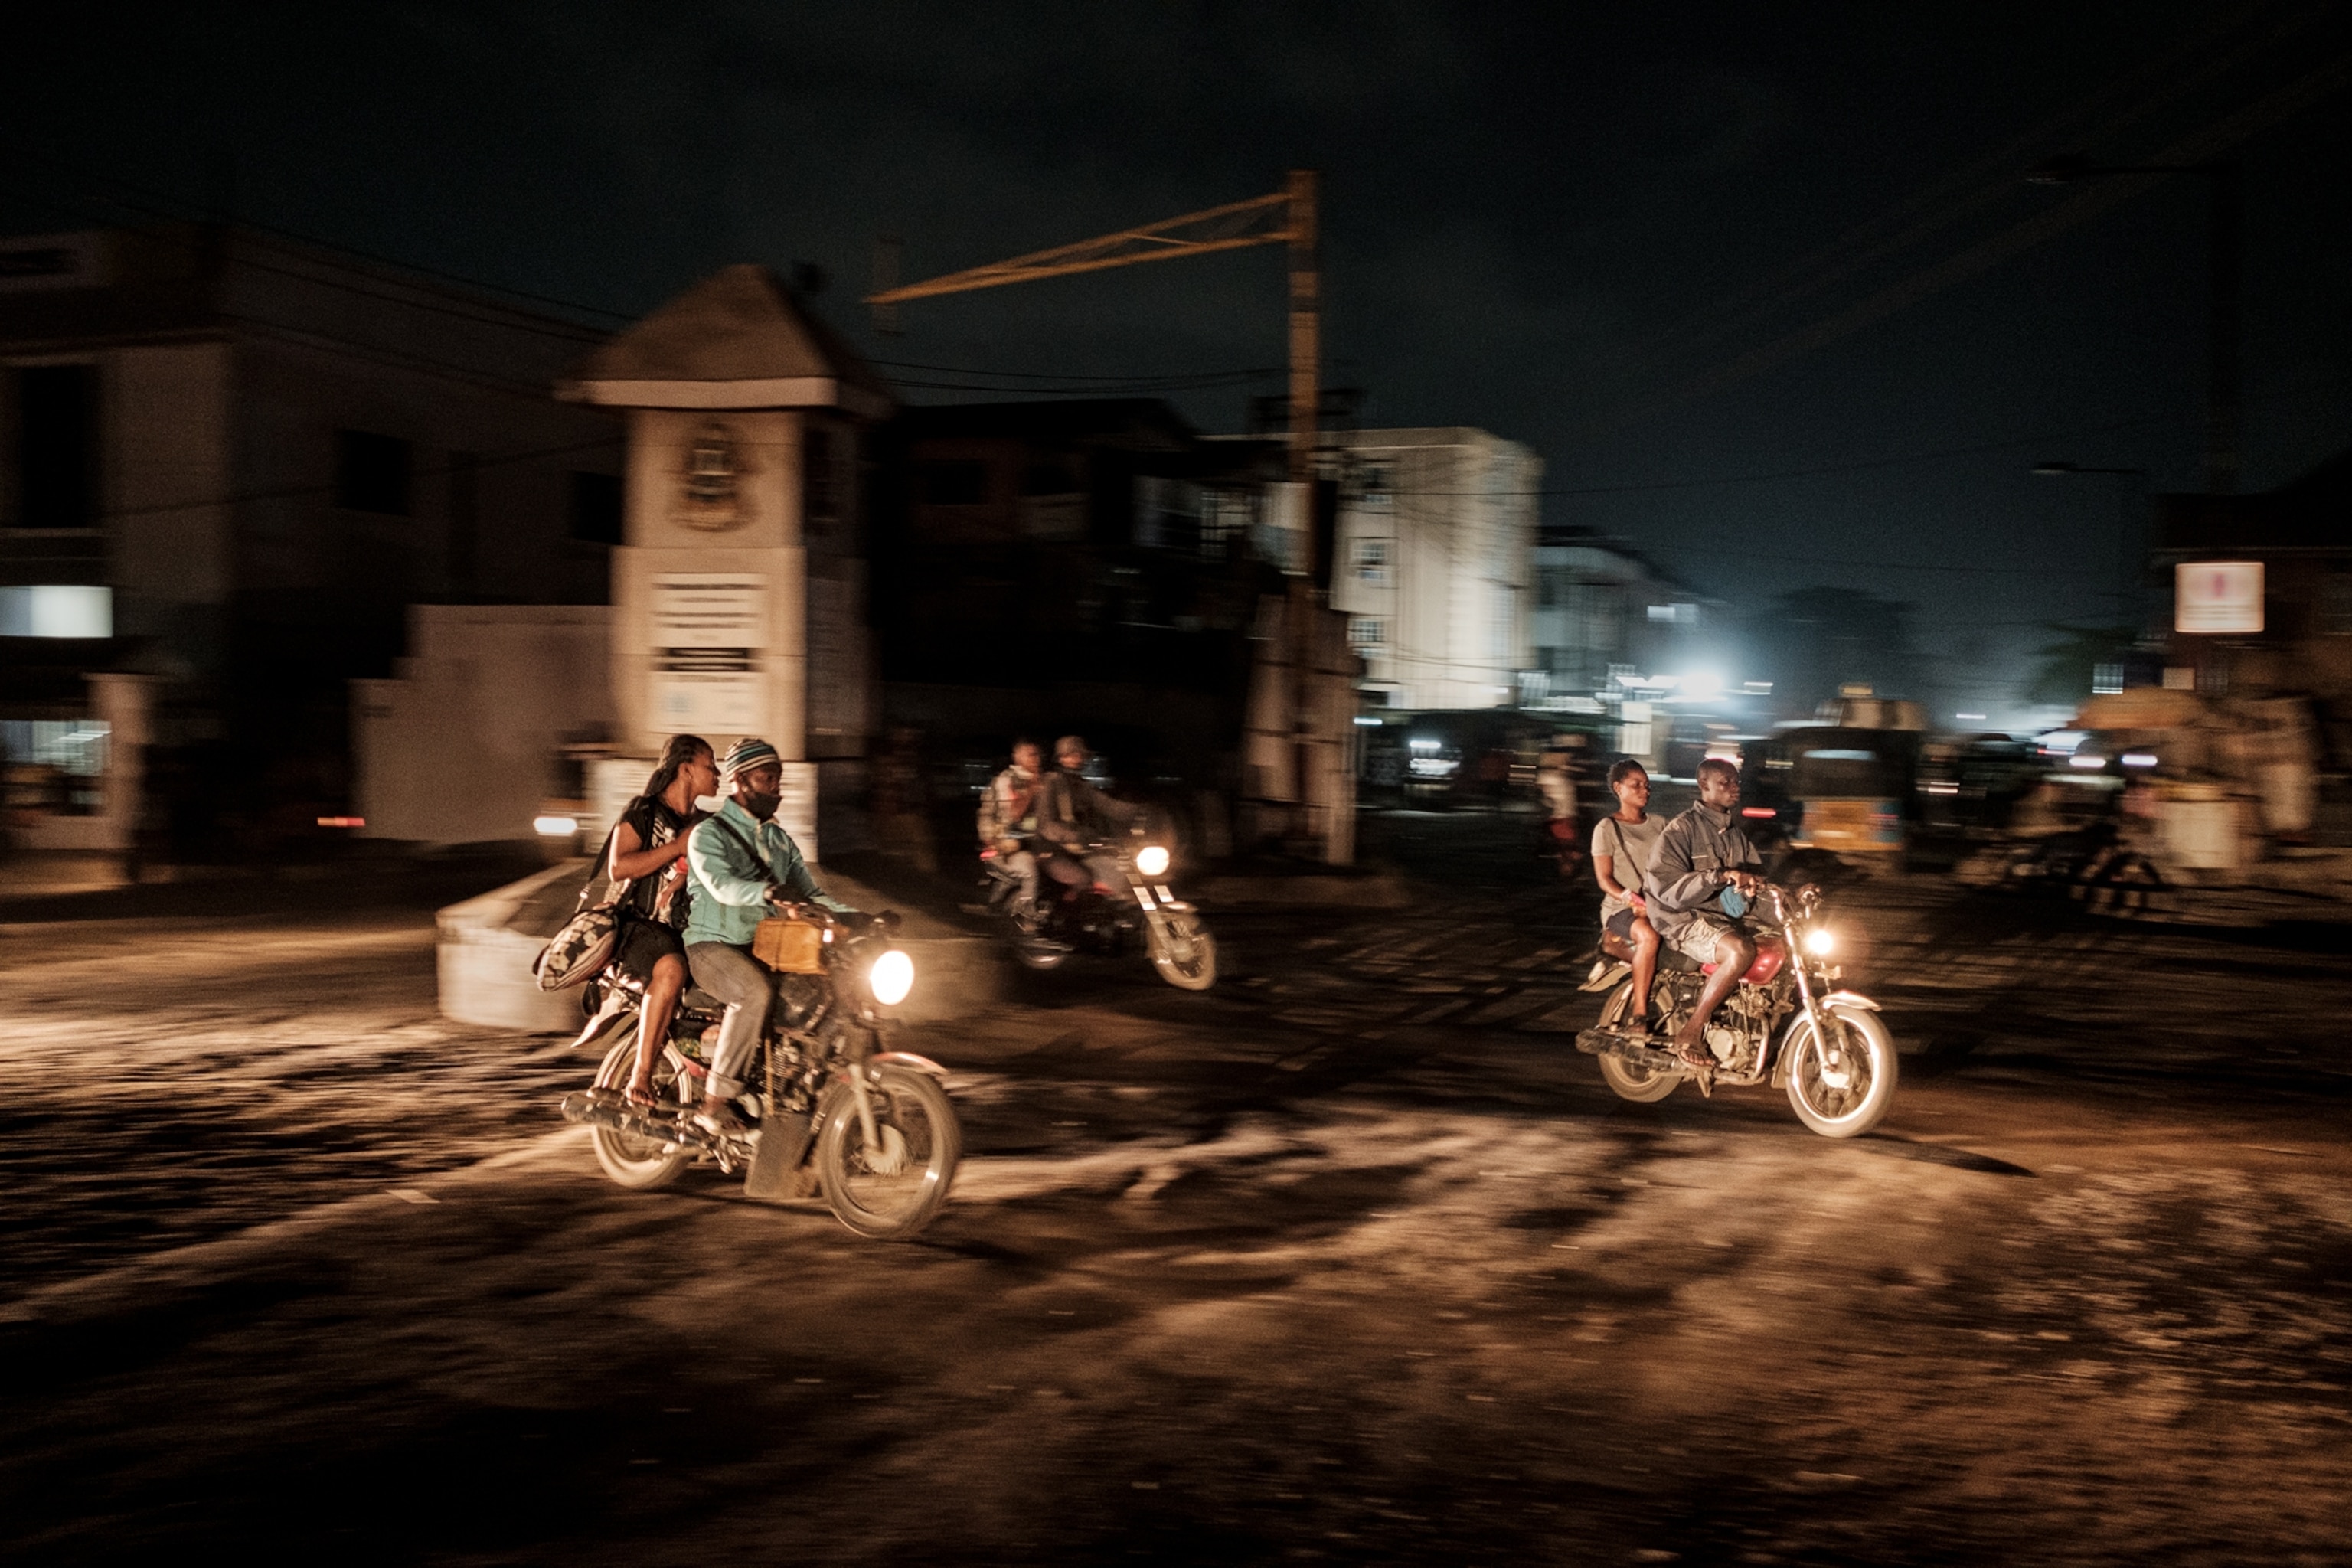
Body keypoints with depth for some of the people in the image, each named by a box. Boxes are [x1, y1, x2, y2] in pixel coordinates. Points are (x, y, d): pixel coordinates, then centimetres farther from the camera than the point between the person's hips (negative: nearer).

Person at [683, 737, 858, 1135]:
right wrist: (769, 892, -44)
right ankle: (715, 1102, -32)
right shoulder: (709, 833, -4)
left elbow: (810, 893, 12)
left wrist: (860, 918, -6)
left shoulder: (779, 839, 19)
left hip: (766, 948, 7)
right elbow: (721, 883, -24)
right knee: (758, 991, -36)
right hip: (714, 945, -7)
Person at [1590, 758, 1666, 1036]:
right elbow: (1604, 879, -6)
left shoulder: (1658, 825, 18)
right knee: (1649, 936, -38)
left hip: (1660, 905, 5)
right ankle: (1638, 1014, -31)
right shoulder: (1607, 828, 1)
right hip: (1620, 908, -5)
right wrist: (1633, 901, -22)